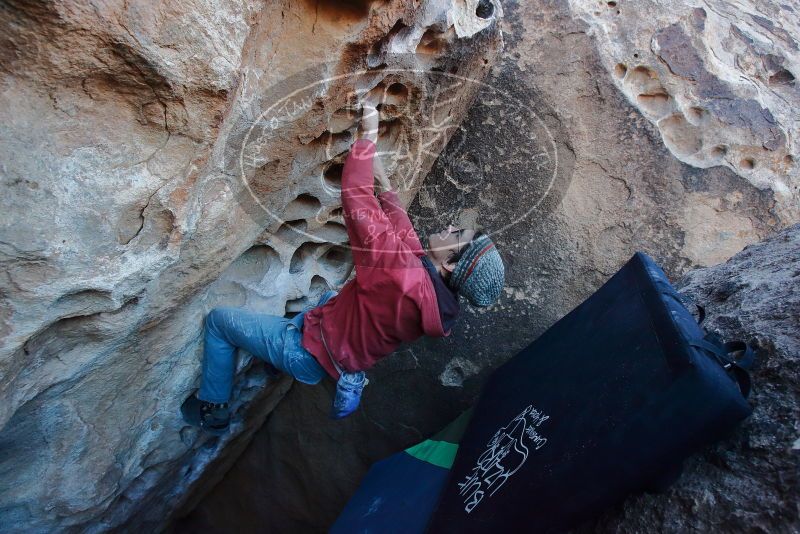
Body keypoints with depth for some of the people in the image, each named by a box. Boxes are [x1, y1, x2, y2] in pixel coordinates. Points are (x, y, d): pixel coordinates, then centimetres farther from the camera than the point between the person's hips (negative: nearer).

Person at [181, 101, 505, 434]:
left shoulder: (402, 273, -41)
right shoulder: (442, 303, -13)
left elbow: (357, 198, -36)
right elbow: (403, 231, 2)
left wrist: (367, 136, -24)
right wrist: (383, 181, 7)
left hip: (310, 354, -8)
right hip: (343, 358, 8)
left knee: (219, 319, 7)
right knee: (330, 296, 36)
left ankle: (213, 410, 23)